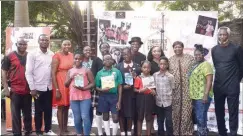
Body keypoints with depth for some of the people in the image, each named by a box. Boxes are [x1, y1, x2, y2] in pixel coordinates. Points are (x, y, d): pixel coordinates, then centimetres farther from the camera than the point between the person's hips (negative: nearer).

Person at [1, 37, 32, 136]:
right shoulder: (9, 56, -1)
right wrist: (6, 88, -7)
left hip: (28, 90, 3)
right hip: (14, 90, -2)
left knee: (28, 114, 12)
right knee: (15, 114, 5)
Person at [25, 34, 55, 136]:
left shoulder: (52, 55, 5)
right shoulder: (32, 54, -5)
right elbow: (28, 72, -7)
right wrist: (32, 88, -10)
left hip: (49, 88, 3)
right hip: (38, 88, -3)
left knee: (48, 110, 12)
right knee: (38, 111, 8)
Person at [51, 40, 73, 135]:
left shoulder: (71, 55, 8)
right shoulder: (57, 56, -11)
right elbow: (53, 73, -13)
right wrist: (56, 89, -17)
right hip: (60, 83, -6)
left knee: (67, 107, 13)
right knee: (61, 107, 1)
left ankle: (65, 128, 24)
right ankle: (61, 130, 10)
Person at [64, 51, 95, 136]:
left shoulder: (87, 70, 2)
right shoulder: (70, 71, 12)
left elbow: (92, 83, -2)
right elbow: (66, 85, 12)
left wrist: (84, 88, -17)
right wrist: (70, 78, -6)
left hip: (85, 97, -3)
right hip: (73, 98, 3)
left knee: (85, 117, -10)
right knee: (77, 118, 8)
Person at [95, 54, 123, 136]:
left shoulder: (117, 71, 0)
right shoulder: (99, 73, 3)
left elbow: (119, 87, 0)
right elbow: (96, 87, 6)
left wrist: (119, 101, -4)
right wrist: (102, 90, -17)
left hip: (114, 96, -1)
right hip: (103, 97, 1)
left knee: (115, 118, -2)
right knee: (105, 117, 11)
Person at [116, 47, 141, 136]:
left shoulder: (136, 66, 6)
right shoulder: (119, 66, 5)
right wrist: (122, 86, -12)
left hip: (131, 93, 0)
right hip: (121, 92, 0)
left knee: (130, 112, 4)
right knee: (121, 112, 3)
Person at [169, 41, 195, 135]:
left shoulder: (190, 58, 4)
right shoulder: (170, 60, 10)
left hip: (187, 89, -1)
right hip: (174, 90, 2)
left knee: (187, 110, -2)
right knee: (175, 110, 5)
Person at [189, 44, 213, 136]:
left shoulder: (206, 64, -10)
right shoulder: (195, 65, 16)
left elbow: (209, 81, -18)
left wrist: (206, 95, -23)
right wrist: (192, 94, 18)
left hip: (202, 96, -9)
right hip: (195, 96, 9)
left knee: (201, 118, -5)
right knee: (198, 118, 15)